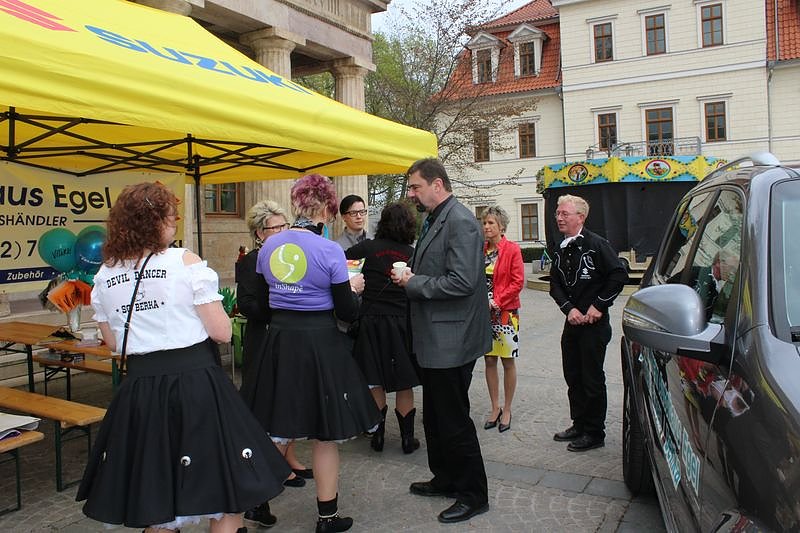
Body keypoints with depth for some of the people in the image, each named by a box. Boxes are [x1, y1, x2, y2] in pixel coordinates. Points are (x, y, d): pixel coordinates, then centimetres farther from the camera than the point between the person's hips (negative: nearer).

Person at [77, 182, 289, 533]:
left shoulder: (104, 276, 6)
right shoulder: (185, 262, -10)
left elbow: (114, 343, 15)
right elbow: (222, 332, -9)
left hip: (138, 389, 6)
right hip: (196, 383, -5)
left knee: (154, 496, 21)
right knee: (228, 490, 8)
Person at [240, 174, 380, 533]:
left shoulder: (268, 247, 2)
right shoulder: (329, 251, -14)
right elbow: (347, 312, -10)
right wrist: (353, 288, 9)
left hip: (278, 340, 5)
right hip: (320, 342, -4)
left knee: (278, 430, 19)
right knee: (324, 434, 10)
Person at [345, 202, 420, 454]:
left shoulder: (370, 247, -7)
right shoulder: (413, 254, -2)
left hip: (371, 320, 0)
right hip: (401, 321, 0)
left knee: (375, 382, 13)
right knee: (404, 384, 11)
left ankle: (378, 435, 21)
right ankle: (407, 438, 18)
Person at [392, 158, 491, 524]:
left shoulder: (460, 222, -18)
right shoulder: (434, 221, 13)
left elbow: (462, 282, -26)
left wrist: (413, 283, -18)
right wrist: (410, 276, 3)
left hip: (451, 341, -10)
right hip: (434, 339, 10)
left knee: (453, 420, 2)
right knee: (435, 416, 21)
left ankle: (473, 495, 18)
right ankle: (445, 479, 38)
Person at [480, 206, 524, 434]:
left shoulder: (512, 250, -7)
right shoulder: (481, 250, 8)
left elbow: (518, 281, -11)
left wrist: (497, 301, -16)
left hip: (506, 312, -5)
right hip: (484, 312, 5)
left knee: (508, 362, 5)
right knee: (489, 360, 9)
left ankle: (506, 410, 16)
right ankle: (495, 408, 21)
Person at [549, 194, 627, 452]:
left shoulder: (596, 244, -12)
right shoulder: (561, 250, 9)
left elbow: (619, 275, -16)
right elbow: (555, 284, 10)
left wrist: (599, 305, -16)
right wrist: (569, 308, -6)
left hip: (594, 323, -7)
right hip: (572, 322, 7)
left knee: (592, 379, 1)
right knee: (572, 376, 15)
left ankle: (595, 433, 14)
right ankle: (579, 424, 30)